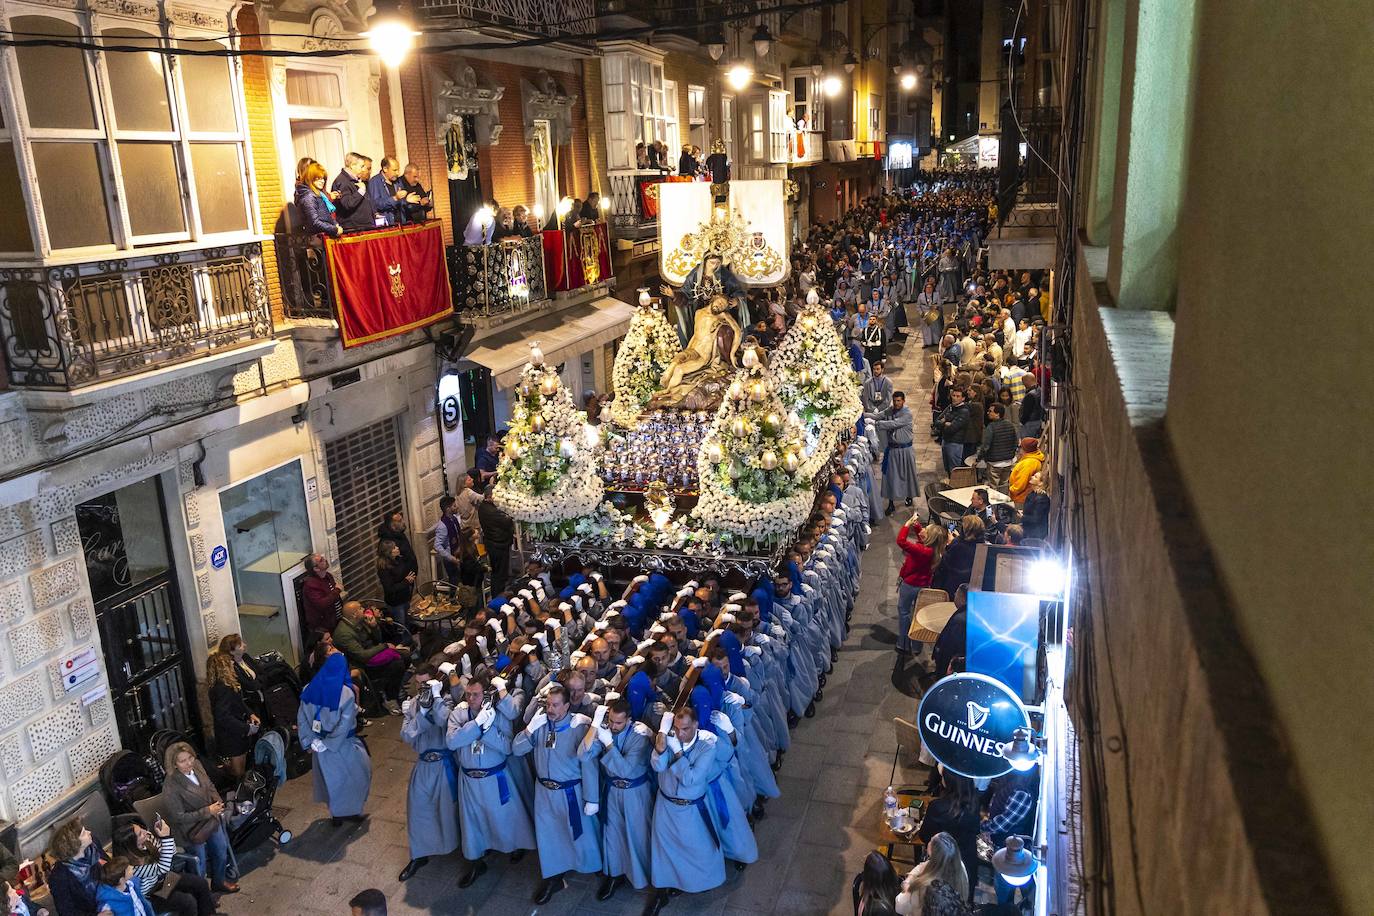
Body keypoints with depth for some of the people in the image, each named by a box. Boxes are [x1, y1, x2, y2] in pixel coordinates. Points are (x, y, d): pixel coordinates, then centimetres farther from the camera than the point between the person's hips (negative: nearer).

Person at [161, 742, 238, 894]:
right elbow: (178, 817, -24)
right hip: (193, 829, -7)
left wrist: (218, 802, -10)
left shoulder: (197, 766, -12)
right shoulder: (171, 786, -32)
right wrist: (208, 811, -26)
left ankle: (219, 882, 53)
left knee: (221, 851, 26)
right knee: (199, 869, 13)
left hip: (212, 821, 7)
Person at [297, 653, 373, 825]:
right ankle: (352, 811, 22)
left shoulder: (310, 689, -7)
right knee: (356, 774, 17)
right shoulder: (346, 693, -21)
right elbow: (344, 725, -23)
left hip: (321, 744, 5)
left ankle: (336, 814, 30)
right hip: (343, 745, -4)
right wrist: (329, 744, -14)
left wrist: (309, 741, -2)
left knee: (330, 778, 21)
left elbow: (302, 718, -4)